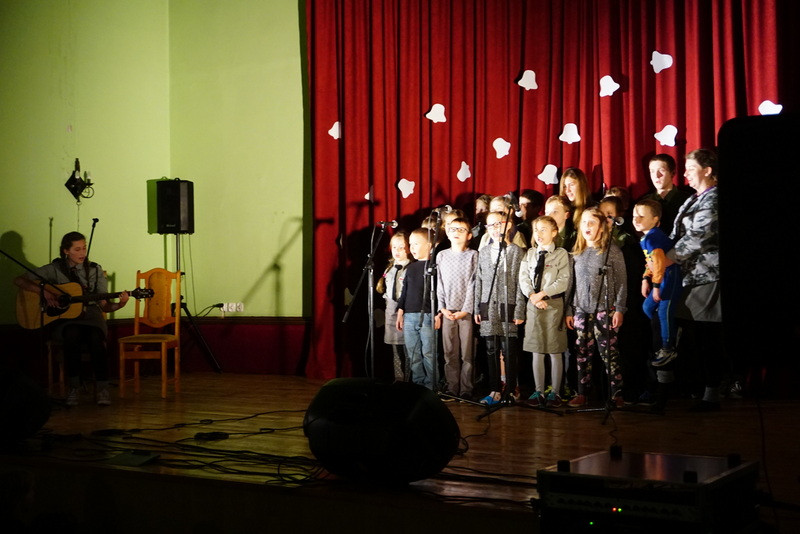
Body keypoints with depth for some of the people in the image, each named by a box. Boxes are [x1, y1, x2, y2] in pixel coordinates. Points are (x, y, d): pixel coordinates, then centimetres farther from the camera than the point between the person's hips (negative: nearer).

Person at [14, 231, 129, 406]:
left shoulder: (95, 270, 9)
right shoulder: (55, 269, 5)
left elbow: (103, 305, 5)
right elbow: (19, 280, 2)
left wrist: (119, 304, -17)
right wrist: (44, 292, -12)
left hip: (90, 316, 1)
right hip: (63, 318, -1)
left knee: (95, 337, -35)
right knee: (72, 334, -37)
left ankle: (102, 387, -23)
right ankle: (73, 388, -25)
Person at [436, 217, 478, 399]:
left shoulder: (473, 255, 2)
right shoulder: (441, 256, 11)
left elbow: (473, 284, -3)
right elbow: (439, 284, 10)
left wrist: (466, 310, -10)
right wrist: (442, 308, 0)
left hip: (467, 312, -3)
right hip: (448, 312, 3)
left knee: (467, 353, -2)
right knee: (450, 353, 3)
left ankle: (466, 390, 2)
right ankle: (452, 389, 8)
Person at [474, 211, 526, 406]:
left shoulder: (517, 252, 0)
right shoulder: (483, 252, 13)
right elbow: (478, 282, 14)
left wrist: (519, 311, -8)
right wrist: (477, 309, 8)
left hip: (508, 308, -4)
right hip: (488, 309, 4)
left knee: (510, 351, -2)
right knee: (491, 351, 5)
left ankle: (510, 391, 6)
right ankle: (495, 391, 11)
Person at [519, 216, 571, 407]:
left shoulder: (561, 254, -2)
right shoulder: (530, 254, 12)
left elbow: (564, 280, -10)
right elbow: (524, 278, 6)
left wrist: (542, 294, -14)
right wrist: (533, 296, -11)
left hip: (554, 304, -4)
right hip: (533, 304, 4)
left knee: (555, 352, 0)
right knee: (536, 351, 7)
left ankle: (555, 392, 7)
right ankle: (539, 391, 15)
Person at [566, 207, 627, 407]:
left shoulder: (612, 250, -3)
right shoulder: (577, 253, 12)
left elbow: (621, 282, -4)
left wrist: (619, 309, -9)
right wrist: (569, 311, 13)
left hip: (604, 310, -5)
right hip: (581, 310, 5)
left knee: (609, 353, -5)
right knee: (583, 353, 7)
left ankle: (616, 394, 0)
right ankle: (582, 393, 13)